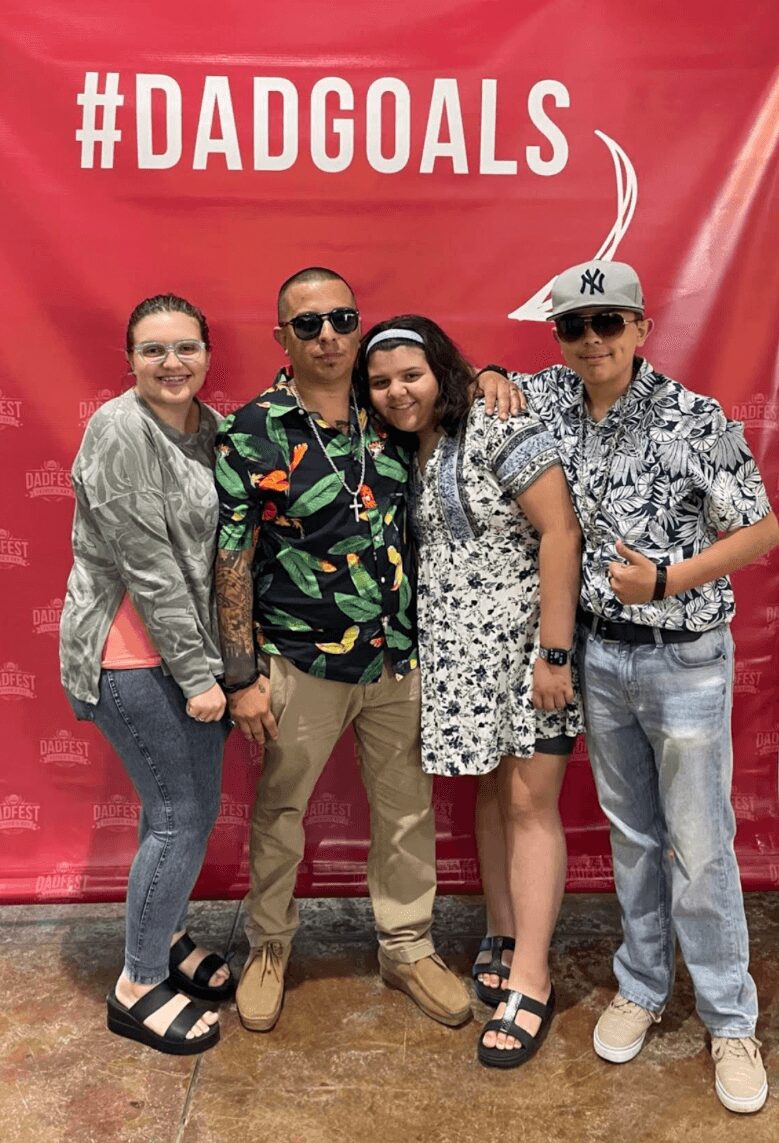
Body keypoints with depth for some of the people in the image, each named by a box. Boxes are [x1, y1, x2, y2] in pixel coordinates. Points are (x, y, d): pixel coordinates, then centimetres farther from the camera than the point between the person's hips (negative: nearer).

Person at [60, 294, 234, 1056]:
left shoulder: (212, 427, 6)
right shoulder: (120, 430, -16)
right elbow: (148, 568, -19)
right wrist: (198, 674, -17)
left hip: (191, 649, 7)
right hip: (132, 657, -7)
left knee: (189, 810, 16)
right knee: (180, 818, -1)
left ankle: (165, 939, 39)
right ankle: (137, 988, 19)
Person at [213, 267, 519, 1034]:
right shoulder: (251, 434, -10)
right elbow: (232, 560, -9)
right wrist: (242, 676, -10)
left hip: (399, 658, 4)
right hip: (300, 663, -3)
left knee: (406, 809, 14)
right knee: (278, 812, 13)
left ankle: (407, 948, 34)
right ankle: (268, 946, 36)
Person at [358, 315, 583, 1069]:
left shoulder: (499, 433, -13)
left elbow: (560, 532, -17)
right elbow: (410, 551, 12)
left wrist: (553, 654, -19)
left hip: (524, 647, -6)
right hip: (458, 654, 6)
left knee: (529, 804, -1)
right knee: (494, 798, 14)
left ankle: (530, 983, 8)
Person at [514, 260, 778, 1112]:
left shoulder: (696, 422, -15)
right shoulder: (550, 400, -1)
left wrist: (666, 579, -19)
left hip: (684, 660, -4)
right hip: (598, 653, 4)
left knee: (699, 846, 4)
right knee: (631, 834, 18)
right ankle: (640, 987, 35)